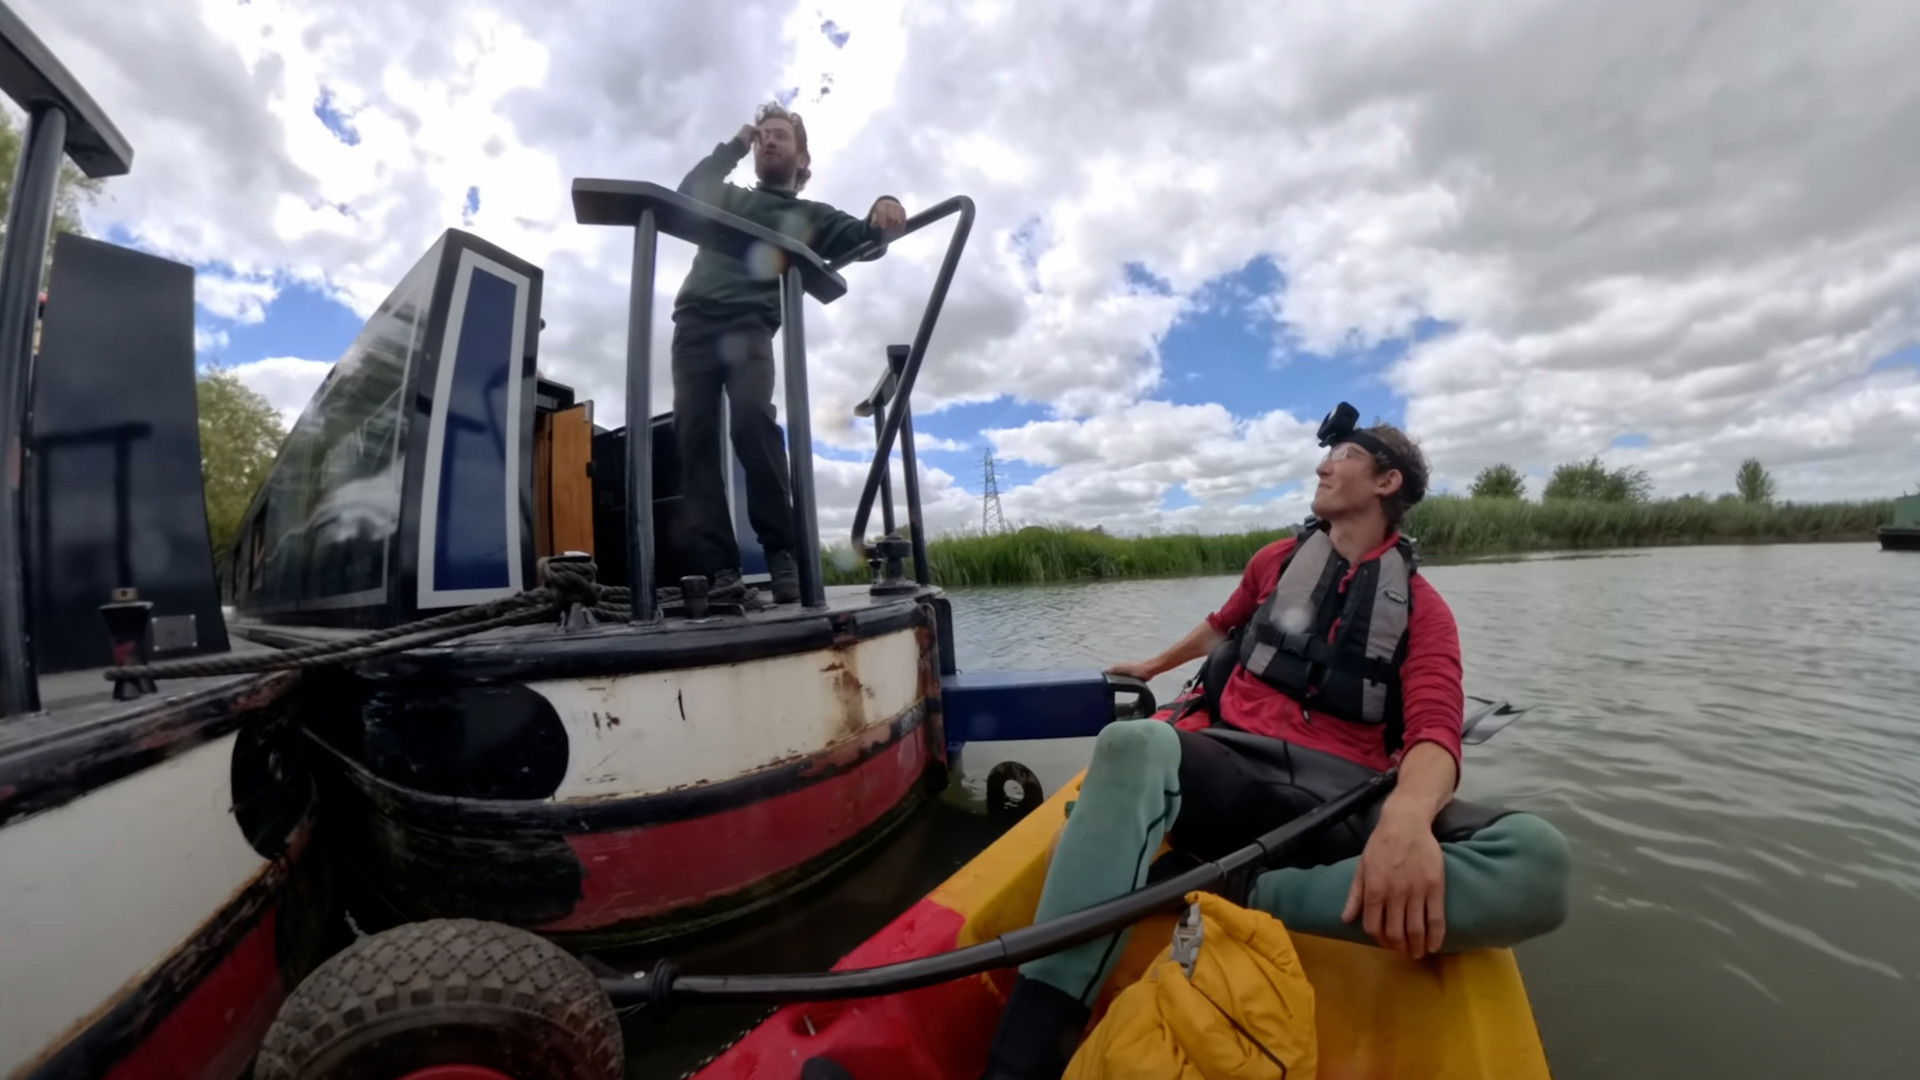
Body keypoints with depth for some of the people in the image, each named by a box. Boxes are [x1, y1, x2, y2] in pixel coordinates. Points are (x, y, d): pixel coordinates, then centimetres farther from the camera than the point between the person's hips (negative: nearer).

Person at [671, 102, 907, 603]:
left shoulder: (810, 217, 22)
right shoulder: (728, 197, 30)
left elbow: (863, 236, 6)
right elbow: (686, 194, 11)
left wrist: (884, 211, -17)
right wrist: (733, 147, 12)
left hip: (749, 327, -3)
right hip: (695, 323, 3)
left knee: (752, 417, -31)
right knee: (693, 434, -15)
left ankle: (782, 551, -26)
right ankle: (720, 568, -20)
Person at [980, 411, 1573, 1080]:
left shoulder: (1422, 608, 9)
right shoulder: (1276, 561, 18)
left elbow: (1435, 732, -8)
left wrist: (1407, 814, -31)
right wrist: (1153, 665, 49)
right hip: (1233, 765, 1)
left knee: (1537, 862, -30)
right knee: (1133, 743, -36)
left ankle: (1240, 895, -30)